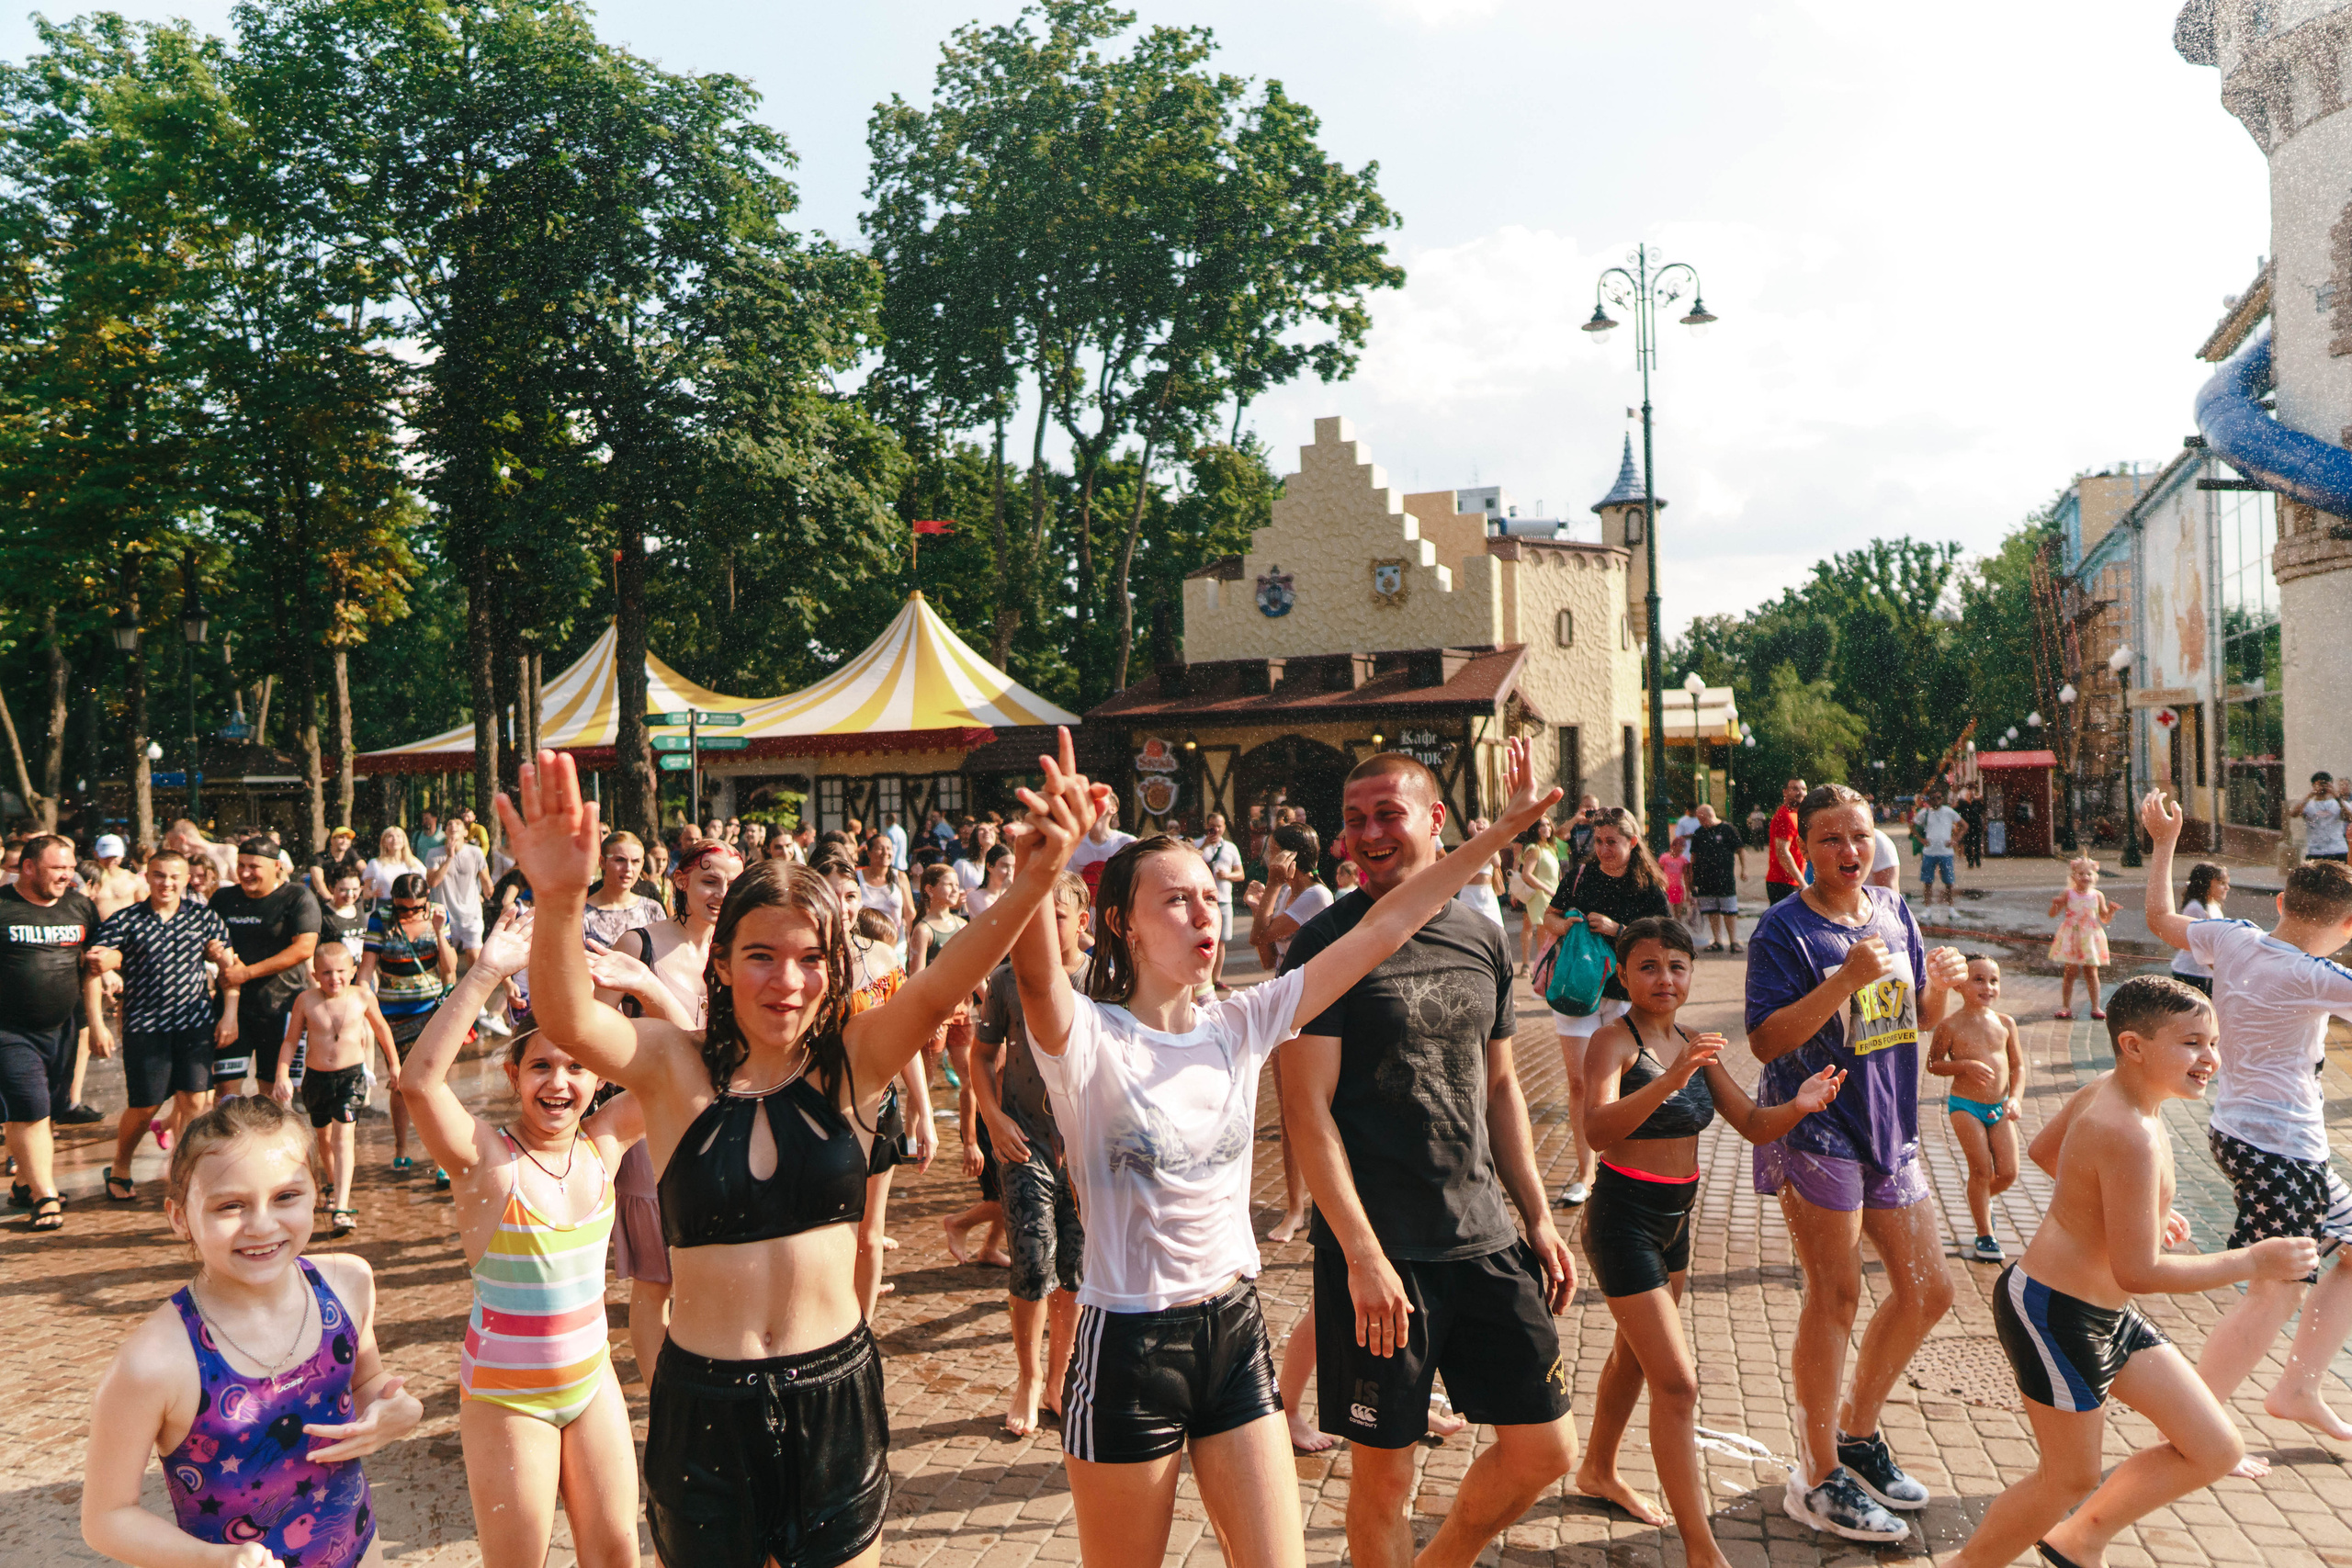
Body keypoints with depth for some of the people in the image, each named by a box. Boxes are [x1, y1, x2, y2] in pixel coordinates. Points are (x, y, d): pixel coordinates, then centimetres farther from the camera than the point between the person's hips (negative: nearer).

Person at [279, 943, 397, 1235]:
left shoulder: (363, 997, -7)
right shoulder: (305, 1001, -8)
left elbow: (381, 1028, 10)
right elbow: (290, 1040, 3)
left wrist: (394, 1064, 17)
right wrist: (282, 1074, -9)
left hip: (352, 1074, -2)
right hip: (316, 1076, 2)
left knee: (343, 1135, -14)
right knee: (324, 1136, 19)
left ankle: (341, 1207, -20)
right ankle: (334, 1186, 46)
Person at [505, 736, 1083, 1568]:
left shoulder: (852, 1063, -7)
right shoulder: (674, 1066, -9)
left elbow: (936, 992, -25)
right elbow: (568, 1020, -27)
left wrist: (1032, 885, -42)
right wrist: (559, 904, -48)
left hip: (836, 1389, 1)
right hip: (705, 1401, 0)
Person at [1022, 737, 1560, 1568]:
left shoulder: (1241, 1025, 0)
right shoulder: (1087, 1039, -14)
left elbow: (1382, 927, -1)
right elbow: (1036, 971, -38)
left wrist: (1501, 830, -1)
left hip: (1235, 1328, 5)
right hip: (1129, 1344, -4)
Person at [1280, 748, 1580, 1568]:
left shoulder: (1482, 940, 8)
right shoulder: (1326, 945, -10)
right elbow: (1307, 1109, -13)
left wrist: (1537, 1217, 12)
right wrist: (1363, 1254, -18)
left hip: (1486, 1240, 6)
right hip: (1378, 1253, -5)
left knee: (1546, 1447, 10)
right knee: (1386, 1468, 5)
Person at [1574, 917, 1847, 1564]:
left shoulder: (1695, 1046, 5)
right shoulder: (1613, 1041, -18)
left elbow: (1753, 1125, 3)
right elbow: (1598, 1129, -34)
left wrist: (1798, 1106, -18)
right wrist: (1668, 1081, -48)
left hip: (1675, 1219, 8)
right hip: (1624, 1218, -8)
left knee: (1634, 1355, 24)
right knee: (1676, 1382, -8)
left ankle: (1598, 1471, 45)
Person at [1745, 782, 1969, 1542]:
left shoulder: (1894, 910, 8)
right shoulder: (1783, 930, -12)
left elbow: (1921, 1017, 17)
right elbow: (1766, 1041, -19)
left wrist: (1941, 985, -5)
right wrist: (1846, 980, -27)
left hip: (1889, 1129, 7)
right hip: (1816, 1129, -7)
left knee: (1927, 1291, 13)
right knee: (1836, 1295, -3)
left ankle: (1855, 1431, 32)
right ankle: (1817, 1479, 11)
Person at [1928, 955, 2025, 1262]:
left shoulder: (2005, 1023, 3)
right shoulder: (1950, 1026, -8)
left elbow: (2018, 1065, 10)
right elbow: (1933, 1064, -3)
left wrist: (2015, 1098, -4)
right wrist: (1965, 1065, -19)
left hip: (1999, 1108, 4)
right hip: (1965, 1106, -4)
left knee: (2008, 1173, 0)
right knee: (1981, 1169, -7)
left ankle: (1982, 1199, 35)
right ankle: (1985, 1235, 10)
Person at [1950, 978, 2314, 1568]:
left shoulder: (2105, 1088, 1)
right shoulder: (2130, 1136, -28)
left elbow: (2044, 1148, 20)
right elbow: (2139, 1273, -26)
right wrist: (2253, 1262, -16)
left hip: (2107, 1314, 10)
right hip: (2054, 1314, -10)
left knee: (2217, 1452, 12)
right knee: (2071, 1481, 5)